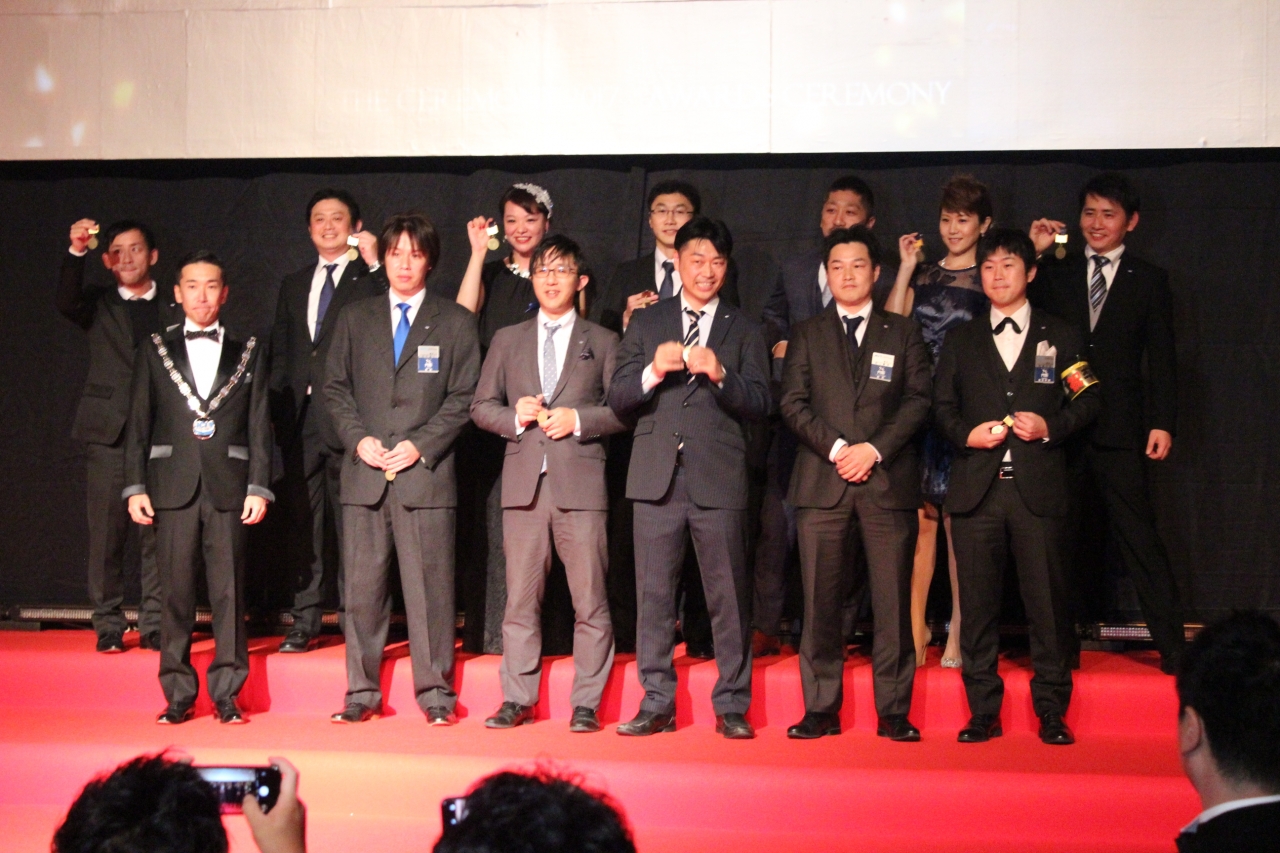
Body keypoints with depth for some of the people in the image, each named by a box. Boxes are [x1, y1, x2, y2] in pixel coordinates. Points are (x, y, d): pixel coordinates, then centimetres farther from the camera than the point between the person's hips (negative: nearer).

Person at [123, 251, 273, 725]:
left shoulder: (247, 353, 11)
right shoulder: (156, 352, 11)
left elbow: (259, 426, 7)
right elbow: (138, 424, 9)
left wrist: (258, 487, -1)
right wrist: (135, 487, 2)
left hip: (228, 487, 0)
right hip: (173, 486, 0)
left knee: (229, 592, -1)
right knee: (176, 592, 0)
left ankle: (227, 694, 5)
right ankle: (178, 695, 7)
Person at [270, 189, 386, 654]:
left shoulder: (369, 280, 3)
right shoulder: (293, 285, 20)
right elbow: (280, 353, 20)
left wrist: (375, 263, -18)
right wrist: (279, 411, 9)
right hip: (300, 421, 5)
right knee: (304, 523, 8)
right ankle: (305, 620, 13)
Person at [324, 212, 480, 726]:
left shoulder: (455, 323, 8)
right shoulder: (355, 319, 16)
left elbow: (463, 397, 3)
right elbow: (335, 388, 13)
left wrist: (421, 445, -9)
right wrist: (359, 438, -4)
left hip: (425, 472, -2)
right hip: (365, 472, 2)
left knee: (429, 585, -3)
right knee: (362, 586, 4)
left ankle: (435, 693, 6)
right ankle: (362, 692, 12)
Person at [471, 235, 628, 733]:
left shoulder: (603, 342, 11)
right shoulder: (507, 341, 17)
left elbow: (622, 409, 7)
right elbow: (481, 407, 15)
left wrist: (578, 419, -9)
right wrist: (516, 417, -5)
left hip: (580, 483, -2)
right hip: (524, 482, 2)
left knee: (590, 600, -3)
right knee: (521, 597, 3)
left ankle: (586, 704, 3)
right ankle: (518, 700, 10)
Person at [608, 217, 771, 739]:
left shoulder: (742, 330, 12)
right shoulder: (646, 324, 15)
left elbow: (759, 404, 2)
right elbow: (617, 399, 7)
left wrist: (720, 375, -15)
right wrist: (654, 371, -12)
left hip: (718, 478, -1)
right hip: (657, 476, 1)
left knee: (728, 597, -2)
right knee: (654, 594, 3)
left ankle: (731, 706, 6)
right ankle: (657, 703, 11)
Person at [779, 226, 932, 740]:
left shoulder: (902, 333, 13)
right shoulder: (807, 335, 15)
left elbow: (919, 399, 4)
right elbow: (792, 403, 5)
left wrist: (875, 448, -9)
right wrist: (835, 447, -9)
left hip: (888, 479, -1)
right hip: (821, 481, 1)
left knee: (892, 599, -3)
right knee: (821, 600, -1)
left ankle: (893, 712, 3)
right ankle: (821, 709, 5)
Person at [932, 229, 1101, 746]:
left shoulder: (1061, 337, 12)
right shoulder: (960, 340, 16)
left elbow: (1088, 401, 9)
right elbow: (941, 407, 13)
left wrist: (1051, 426, -9)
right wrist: (967, 433, -6)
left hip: (1039, 489, -1)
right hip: (976, 489, 2)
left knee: (1046, 602, -2)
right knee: (977, 603, 2)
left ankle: (1052, 712, 7)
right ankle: (983, 712, 9)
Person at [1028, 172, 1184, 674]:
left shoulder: (1149, 281, 9)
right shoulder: (1056, 275, 13)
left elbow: (1161, 359, 6)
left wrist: (1163, 422, -4)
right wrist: (1034, 255, 0)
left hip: (1119, 431, -2)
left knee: (1138, 537, -6)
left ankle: (1172, 645, -2)